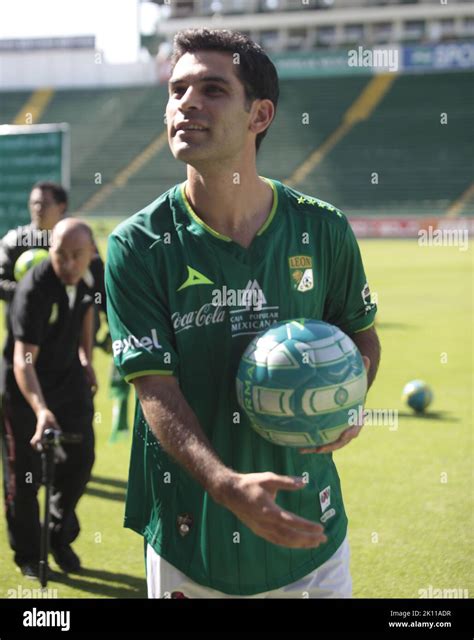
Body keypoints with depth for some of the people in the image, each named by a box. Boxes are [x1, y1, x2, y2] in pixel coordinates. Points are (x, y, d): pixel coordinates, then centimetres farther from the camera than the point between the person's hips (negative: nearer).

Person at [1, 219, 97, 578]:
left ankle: (61, 538, 27)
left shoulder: (91, 274, -12)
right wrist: (40, 409, -53)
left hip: (69, 375, 6)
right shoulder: (34, 291, -33)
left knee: (81, 459, 7)